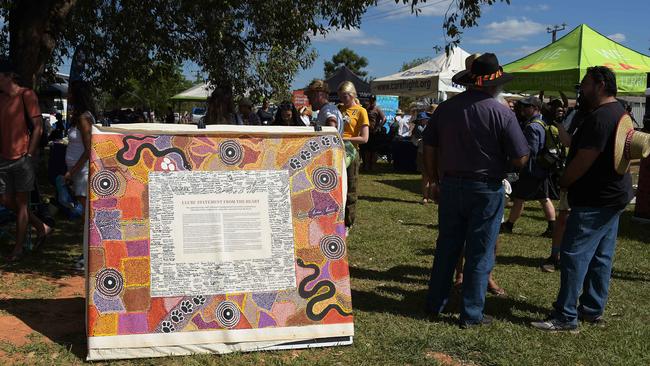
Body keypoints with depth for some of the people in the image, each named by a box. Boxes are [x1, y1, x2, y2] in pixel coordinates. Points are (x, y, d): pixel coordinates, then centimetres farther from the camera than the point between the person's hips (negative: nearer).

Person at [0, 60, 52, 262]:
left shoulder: (26, 95, -8)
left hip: (22, 158, -7)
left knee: (21, 202, 1)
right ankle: (42, 228, 25)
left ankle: (19, 248, 11)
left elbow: (38, 127, -10)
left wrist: (29, 155, -12)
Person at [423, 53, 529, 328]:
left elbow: (429, 149, 5)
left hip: (450, 185, 4)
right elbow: (520, 159, -12)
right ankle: (471, 315, 17)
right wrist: (500, 163, 9)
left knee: (446, 248, 15)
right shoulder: (502, 113, -11)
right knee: (480, 253, 8)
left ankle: (434, 306, 24)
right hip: (486, 189, -4)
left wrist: (436, 182, 14)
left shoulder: (445, 108, 0)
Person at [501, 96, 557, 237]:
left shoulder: (532, 127, -19)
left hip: (531, 170, -9)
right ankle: (552, 227, 11)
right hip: (543, 170, 9)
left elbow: (531, 150, -24)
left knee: (519, 198, 2)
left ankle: (508, 225, 12)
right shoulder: (542, 123, 13)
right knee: (544, 198, 11)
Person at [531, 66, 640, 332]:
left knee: (574, 255, -8)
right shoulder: (620, 113, 13)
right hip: (614, 195, 11)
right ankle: (593, 309, 25)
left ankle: (566, 317, -3)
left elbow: (584, 160, -23)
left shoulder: (599, 118, -20)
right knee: (601, 256, 15)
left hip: (595, 200, -11)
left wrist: (562, 183, -7)